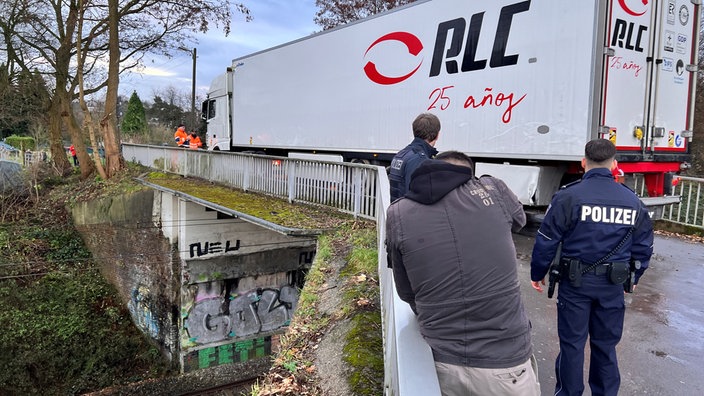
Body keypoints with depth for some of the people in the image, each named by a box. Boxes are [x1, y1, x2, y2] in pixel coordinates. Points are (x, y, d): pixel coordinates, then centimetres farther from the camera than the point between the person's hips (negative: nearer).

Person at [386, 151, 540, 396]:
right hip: (505, 364, 0)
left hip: (441, 366, 1)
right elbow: (519, 219, 17)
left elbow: (406, 293, 2)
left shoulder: (398, 214, -6)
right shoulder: (493, 190, -7)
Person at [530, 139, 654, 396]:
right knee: (605, 345, 17)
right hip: (612, 286, 4)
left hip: (575, 282, -3)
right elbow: (643, 247, 9)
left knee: (572, 343, 10)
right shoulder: (633, 201, 1)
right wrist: (632, 278, 24)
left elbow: (546, 241, -11)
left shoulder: (568, 196, -13)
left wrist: (537, 274, 3)